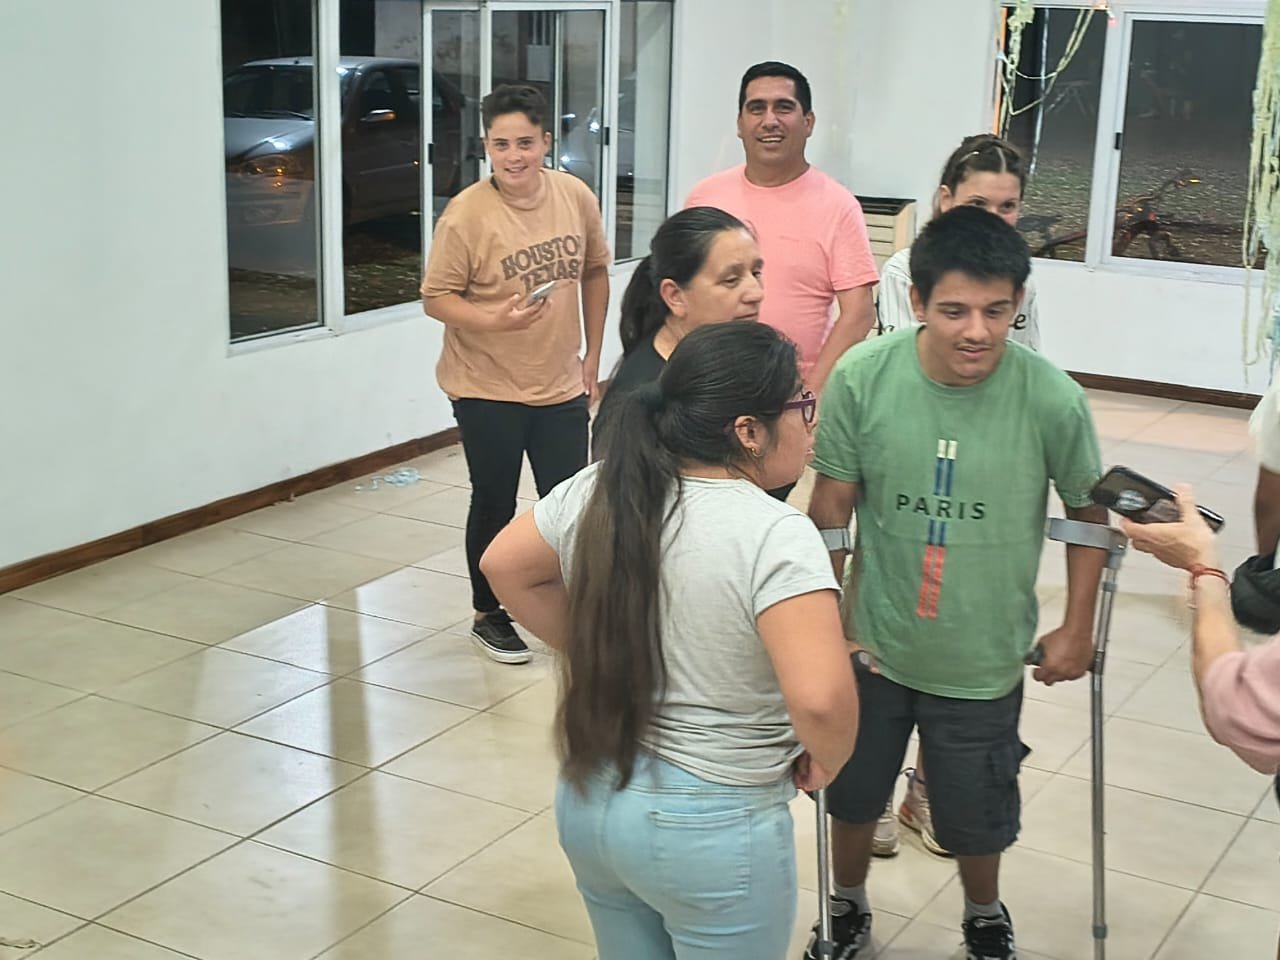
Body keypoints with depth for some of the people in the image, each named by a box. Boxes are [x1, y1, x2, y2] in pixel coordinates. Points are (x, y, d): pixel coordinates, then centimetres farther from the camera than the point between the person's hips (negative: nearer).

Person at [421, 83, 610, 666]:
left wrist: (592, 355, 11)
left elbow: (595, 272, 11)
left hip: (563, 386, 3)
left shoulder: (576, 197, -4)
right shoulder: (467, 215, -17)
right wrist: (494, 322, -29)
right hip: (487, 391, -3)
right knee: (494, 506, 10)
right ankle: (488, 616, 30)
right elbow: (436, 298, -12)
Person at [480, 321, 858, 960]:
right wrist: (824, 764, -11)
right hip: (709, 831, -6)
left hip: (589, 801, 6)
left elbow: (504, 566, 12)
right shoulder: (775, 536, -23)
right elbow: (819, 699, -32)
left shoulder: (598, 492, -3)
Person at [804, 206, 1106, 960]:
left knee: (975, 818, 18)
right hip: (873, 643, 1)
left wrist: (1077, 631, 1)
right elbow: (833, 507, -7)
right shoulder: (863, 377, -20)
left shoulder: (1053, 399, -21)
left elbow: (1089, 513, -4)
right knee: (852, 795, 22)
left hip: (982, 663, -1)